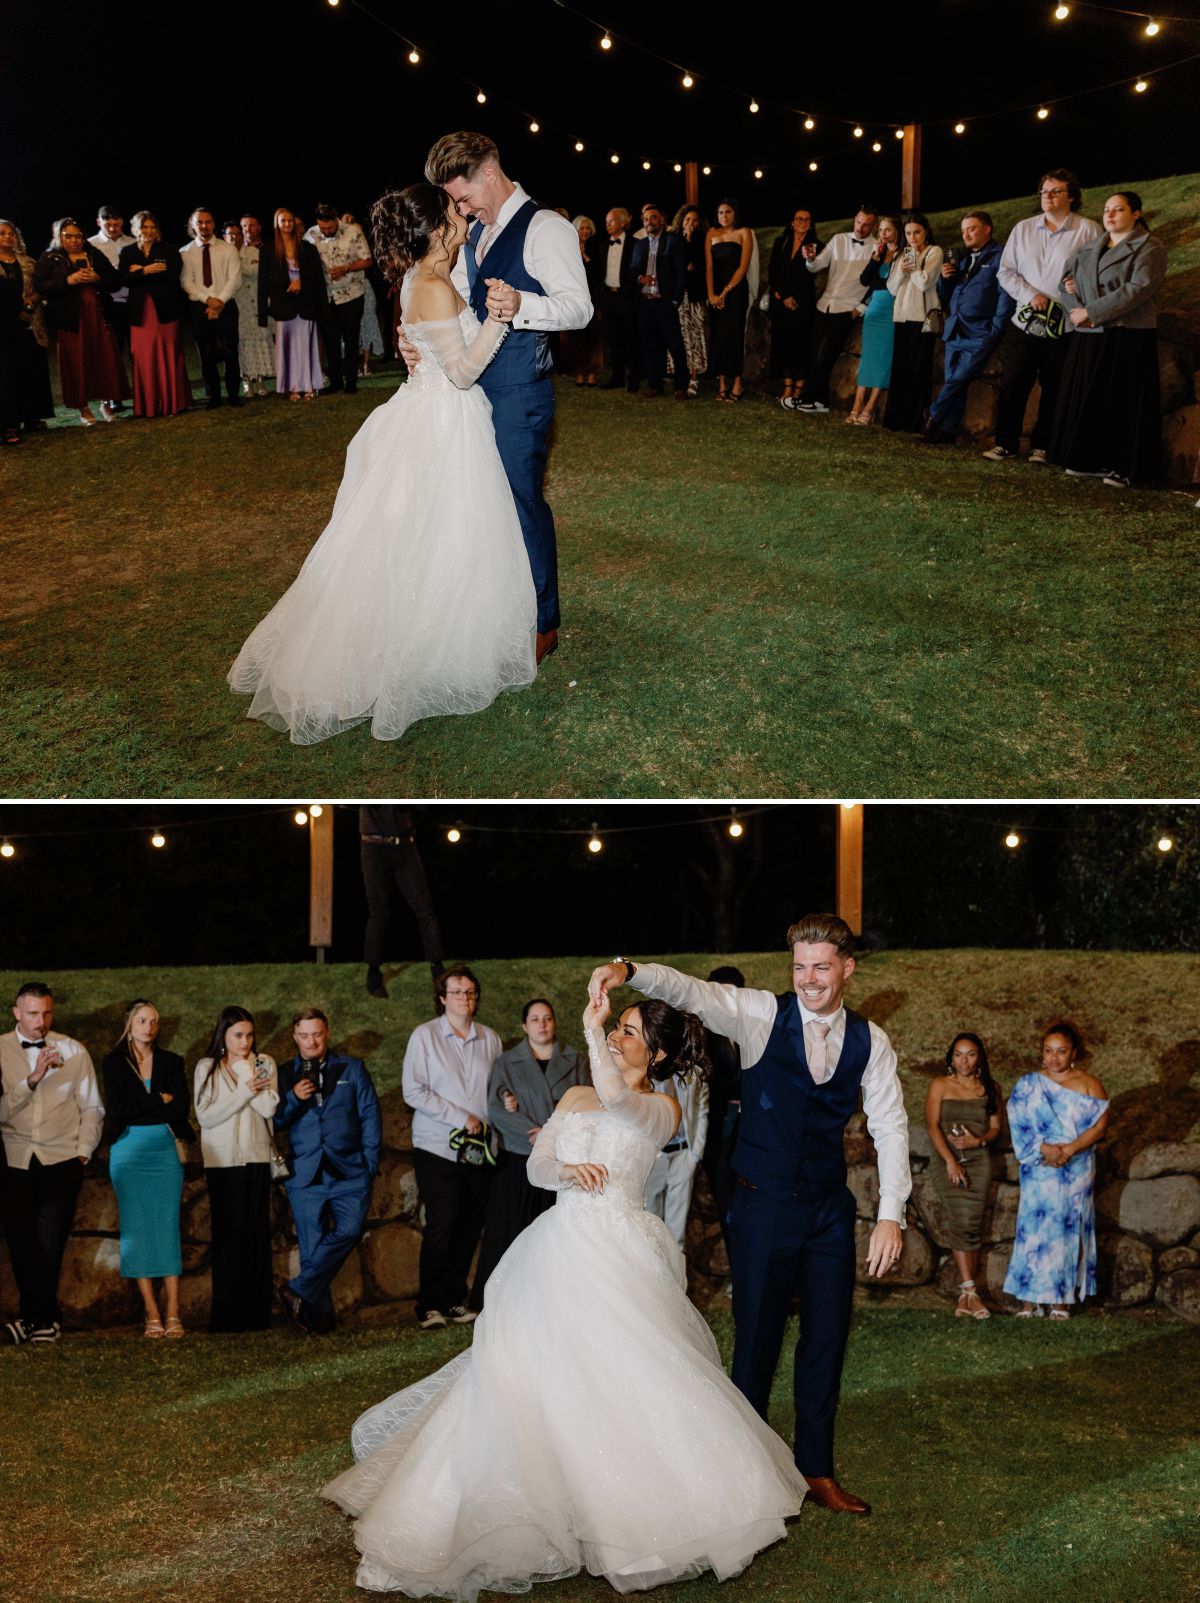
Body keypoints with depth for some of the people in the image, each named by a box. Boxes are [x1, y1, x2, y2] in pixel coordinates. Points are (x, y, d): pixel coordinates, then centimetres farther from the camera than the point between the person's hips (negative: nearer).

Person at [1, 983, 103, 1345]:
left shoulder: (73, 1051, 6)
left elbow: (92, 1108, 9)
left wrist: (82, 1152, 1)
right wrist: (31, 1080, -18)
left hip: (62, 1160, -1)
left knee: (49, 1243, -4)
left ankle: (33, 1318, 8)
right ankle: (45, 1318, 8)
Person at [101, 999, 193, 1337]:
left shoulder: (171, 1062, 11)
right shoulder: (115, 1062, 5)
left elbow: (181, 1107, -1)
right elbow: (118, 1109, -8)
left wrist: (140, 1107, -7)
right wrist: (160, 1101, -5)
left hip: (166, 1149, 1)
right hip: (129, 1151, -1)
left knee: (168, 1226, -4)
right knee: (137, 1226, -4)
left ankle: (172, 1312, -5)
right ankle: (151, 1312, -2)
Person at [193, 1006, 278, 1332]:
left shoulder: (264, 1064, 6)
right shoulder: (207, 1068, 4)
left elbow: (268, 1108, -9)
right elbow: (205, 1116, -7)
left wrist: (246, 1072, -8)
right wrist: (245, 1091, -10)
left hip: (256, 1159, 1)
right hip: (222, 1161, -1)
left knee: (257, 1233, -1)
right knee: (228, 1235, -1)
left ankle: (256, 1314, 2)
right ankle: (227, 1315, 3)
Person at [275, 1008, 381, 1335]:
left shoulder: (352, 1069, 10)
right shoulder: (283, 1075, 10)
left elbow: (370, 1116, 7)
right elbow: (273, 1122, 4)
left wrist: (370, 1162, -2)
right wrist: (293, 1098, -13)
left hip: (349, 1172, 0)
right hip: (305, 1174, 1)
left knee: (350, 1229, -20)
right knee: (312, 1246, 1)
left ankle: (299, 1290, -10)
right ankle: (319, 1315, 10)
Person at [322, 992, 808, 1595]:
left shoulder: (663, 1107, 5)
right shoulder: (575, 1098, 20)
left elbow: (615, 1096, -19)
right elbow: (536, 1166, 12)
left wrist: (591, 1026, -12)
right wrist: (568, 1170, -10)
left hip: (618, 1248, -5)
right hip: (561, 1246, 5)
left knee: (624, 1375, -16)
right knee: (532, 1371, -4)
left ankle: (637, 1512, -6)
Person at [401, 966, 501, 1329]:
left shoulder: (490, 1039, 10)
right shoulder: (425, 1036, -2)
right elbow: (413, 1091, -9)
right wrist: (460, 1118, -12)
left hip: (479, 1149, 4)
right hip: (437, 1149, -4)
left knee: (469, 1227, 6)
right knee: (442, 1225, -8)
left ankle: (455, 1301, 17)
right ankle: (429, 1306, 1)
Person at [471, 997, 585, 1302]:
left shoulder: (573, 1062, 10)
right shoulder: (507, 1063, 6)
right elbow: (496, 1110, -4)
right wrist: (534, 1131, -14)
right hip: (518, 1161, -1)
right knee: (510, 1233, -2)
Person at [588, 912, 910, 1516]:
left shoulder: (869, 1041, 2)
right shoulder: (760, 1014, -8)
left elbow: (889, 1128, 2)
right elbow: (689, 991, -23)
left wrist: (890, 1214, -6)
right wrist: (628, 970, -43)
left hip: (830, 1208, 3)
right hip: (764, 1205, -3)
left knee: (827, 1337, 10)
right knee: (756, 1338, 4)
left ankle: (816, 1471, 25)